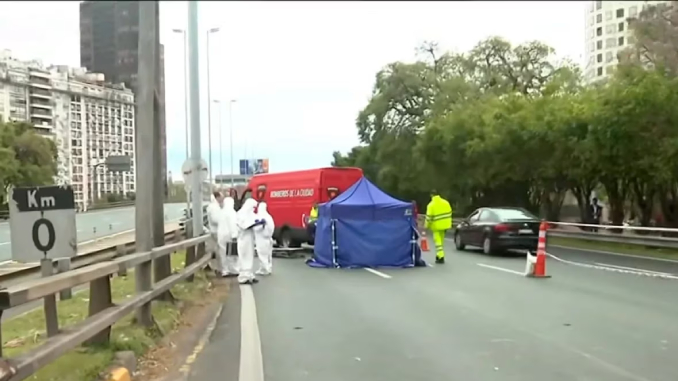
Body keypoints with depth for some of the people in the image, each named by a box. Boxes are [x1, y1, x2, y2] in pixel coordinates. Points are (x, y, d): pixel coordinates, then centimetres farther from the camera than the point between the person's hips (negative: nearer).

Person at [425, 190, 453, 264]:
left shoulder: (431, 205, -14)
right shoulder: (445, 202, 3)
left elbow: (429, 216, -14)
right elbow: (449, 213, 7)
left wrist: (426, 225, 0)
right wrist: (449, 224, 16)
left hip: (436, 226, -6)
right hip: (444, 225, 6)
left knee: (438, 241, -3)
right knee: (441, 241, 18)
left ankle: (441, 257, -11)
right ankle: (439, 255, 28)